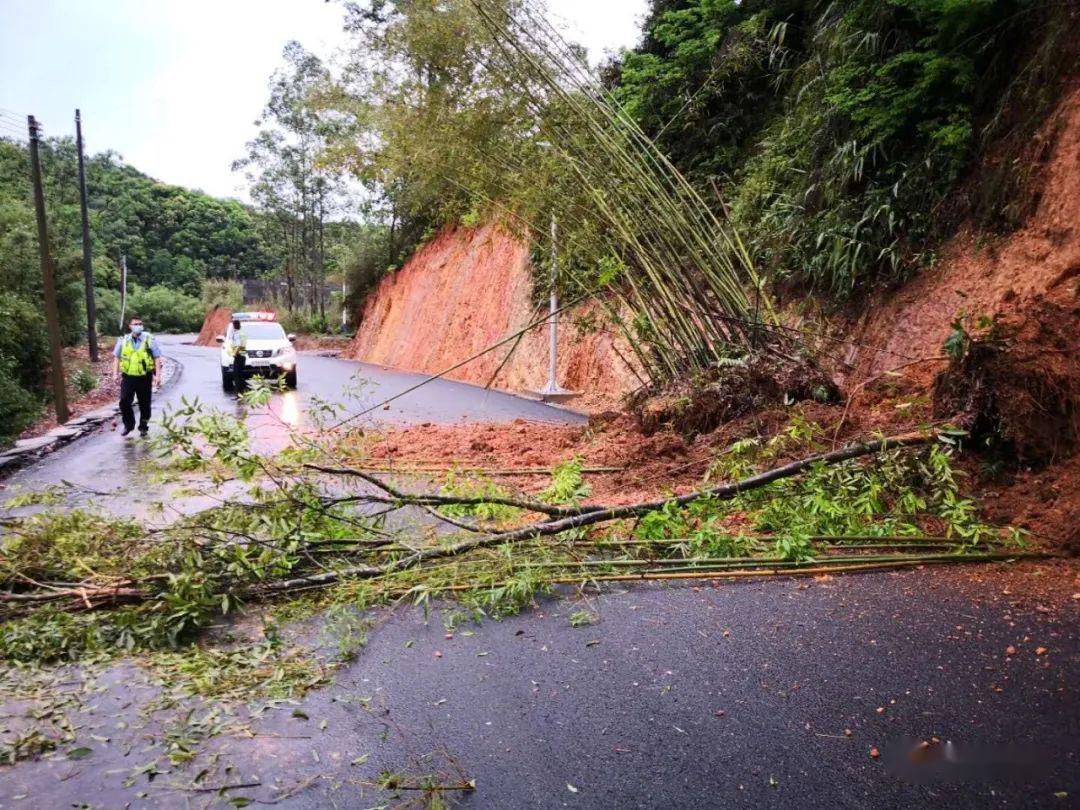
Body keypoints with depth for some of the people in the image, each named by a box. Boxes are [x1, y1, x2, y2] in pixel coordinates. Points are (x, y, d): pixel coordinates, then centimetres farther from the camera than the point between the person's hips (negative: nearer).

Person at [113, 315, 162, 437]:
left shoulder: (150, 339, -2)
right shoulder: (123, 340, 4)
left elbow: (157, 358, -1)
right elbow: (117, 357, 13)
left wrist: (158, 375, -8)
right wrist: (115, 373, 3)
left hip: (144, 378, -1)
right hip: (128, 377, 2)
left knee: (144, 404, 8)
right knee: (124, 402, -4)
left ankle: (143, 427, 24)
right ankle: (128, 425, 16)